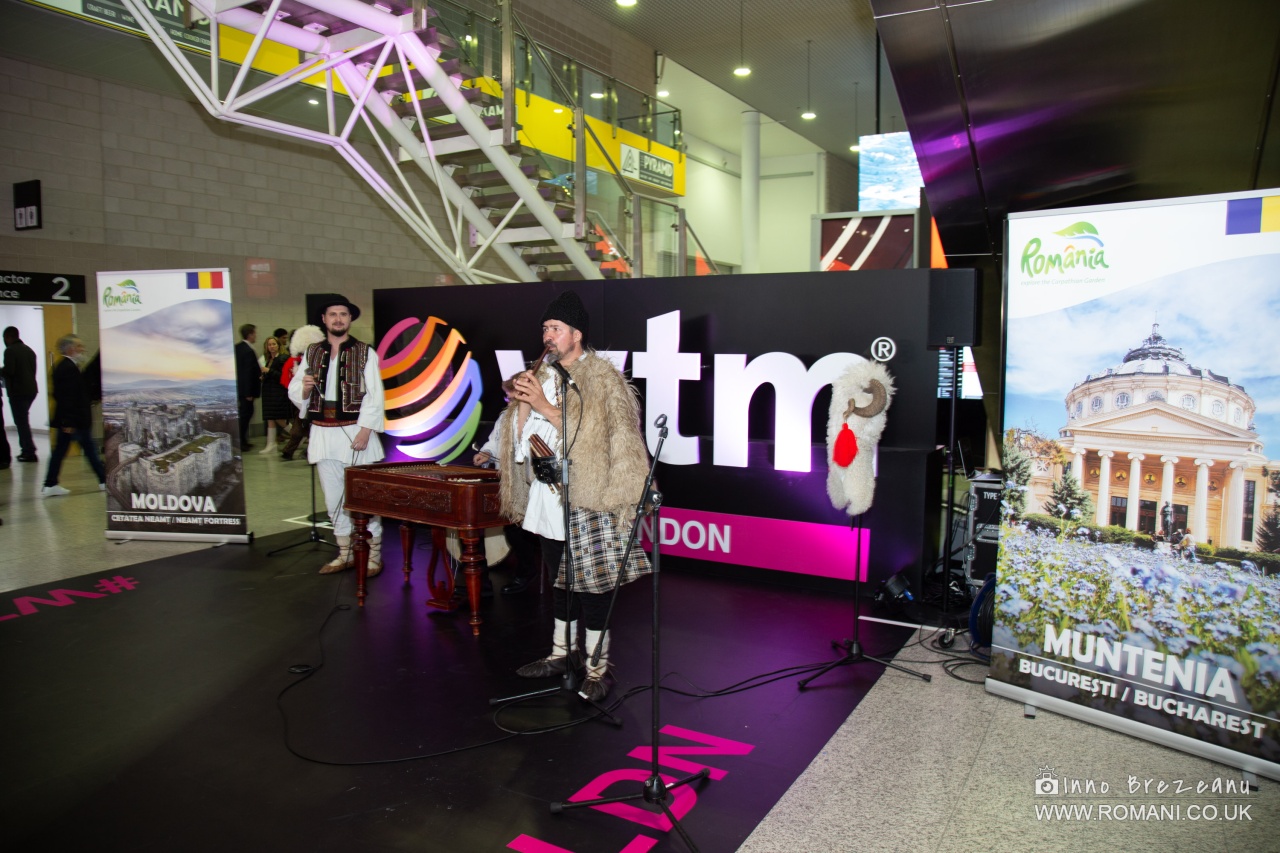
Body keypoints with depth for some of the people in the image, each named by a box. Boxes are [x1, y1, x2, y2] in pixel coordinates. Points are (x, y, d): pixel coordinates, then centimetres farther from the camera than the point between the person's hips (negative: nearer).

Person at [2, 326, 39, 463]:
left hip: (17, 391, -8)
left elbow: (8, 371, -20)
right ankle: (26, 449, 21)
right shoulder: (29, 350, 12)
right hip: (31, 389, 8)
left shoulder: (10, 351, -12)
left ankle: (29, 452, -4)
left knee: (21, 422, -3)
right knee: (23, 421, 19)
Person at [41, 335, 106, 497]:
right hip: (74, 420, -10)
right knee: (90, 450, 0)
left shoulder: (61, 366, 13)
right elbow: (67, 397, -23)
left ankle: (50, 485, 12)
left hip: (66, 420, 10)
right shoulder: (69, 368, -18)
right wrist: (69, 421, -24)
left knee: (60, 451, 10)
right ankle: (104, 481, 9)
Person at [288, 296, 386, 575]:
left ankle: (372, 556, 6)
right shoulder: (312, 353, 12)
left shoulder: (365, 353, 0)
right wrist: (304, 388, -11)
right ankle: (345, 554, 23)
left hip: (355, 432, -4)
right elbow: (294, 391, 12)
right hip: (323, 434, 5)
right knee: (334, 498, 11)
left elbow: (374, 395, -6)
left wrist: (365, 430, -15)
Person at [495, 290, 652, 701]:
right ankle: (562, 651, 32)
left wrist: (543, 405, -20)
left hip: (588, 501, -7)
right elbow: (523, 438, 12)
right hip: (548, 498, 7)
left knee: (590, 580, -2)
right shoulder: (543, 374, 12)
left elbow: (588, 435, -20)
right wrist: (521, 404, -6)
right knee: (560, 576, 17)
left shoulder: (603, 379, -8)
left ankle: (598, 666, 11)